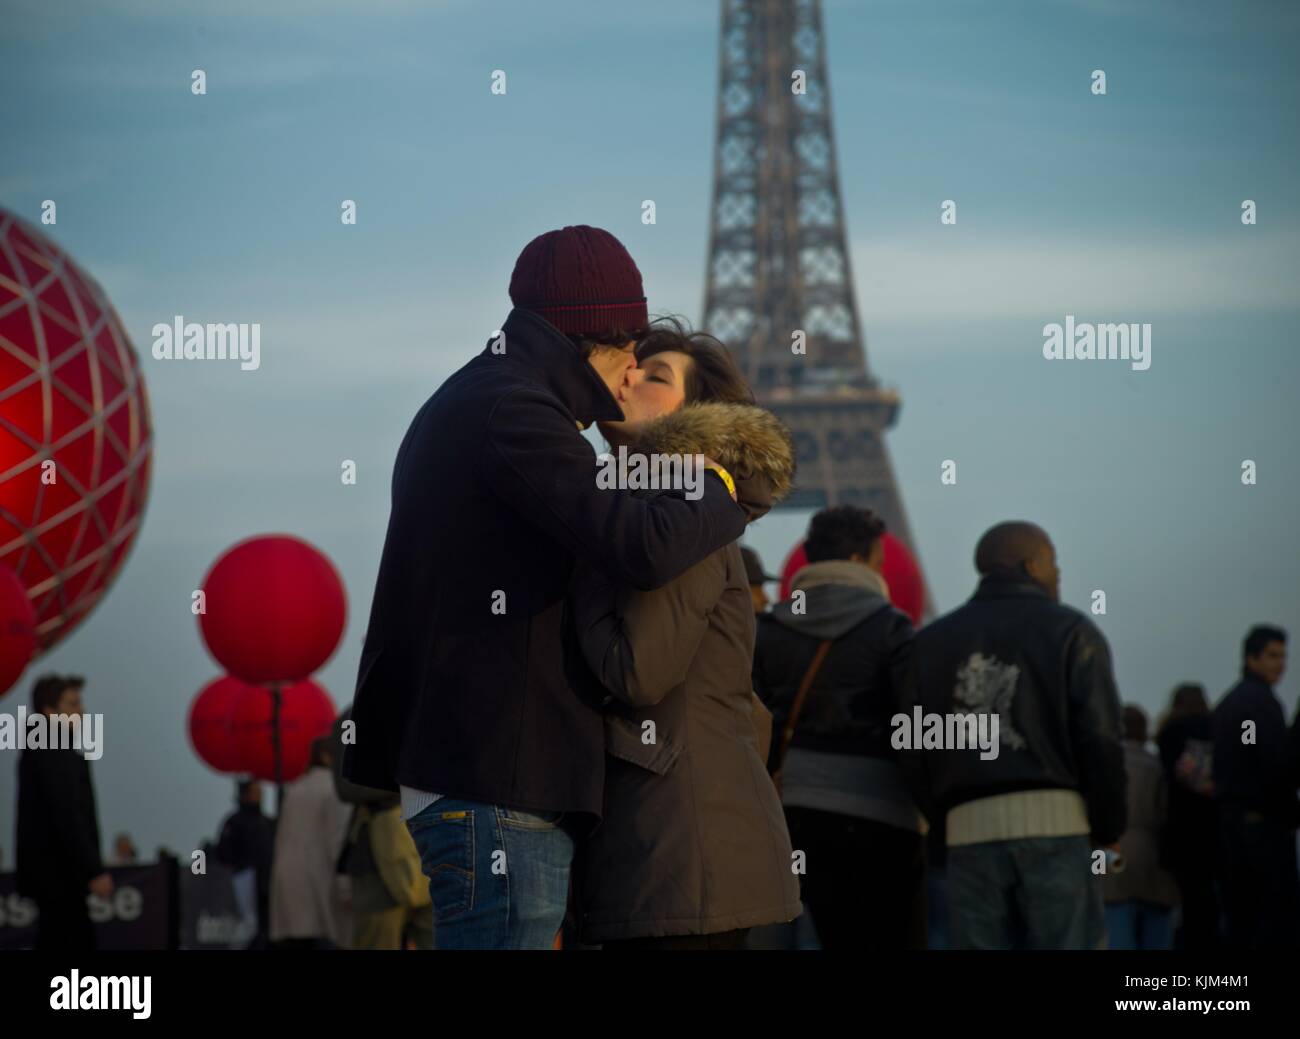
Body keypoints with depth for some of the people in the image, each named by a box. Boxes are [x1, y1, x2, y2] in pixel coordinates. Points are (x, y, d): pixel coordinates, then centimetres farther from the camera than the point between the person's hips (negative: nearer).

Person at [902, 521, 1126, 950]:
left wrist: (946, 818, 14)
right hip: (1056, 821, -4)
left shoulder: (932, 641, 17)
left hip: (969, 833, 4)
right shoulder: (1070, 632, 4)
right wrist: (1108, 829, 6)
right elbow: (1100, 742, -4)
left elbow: (915, 753, 10)